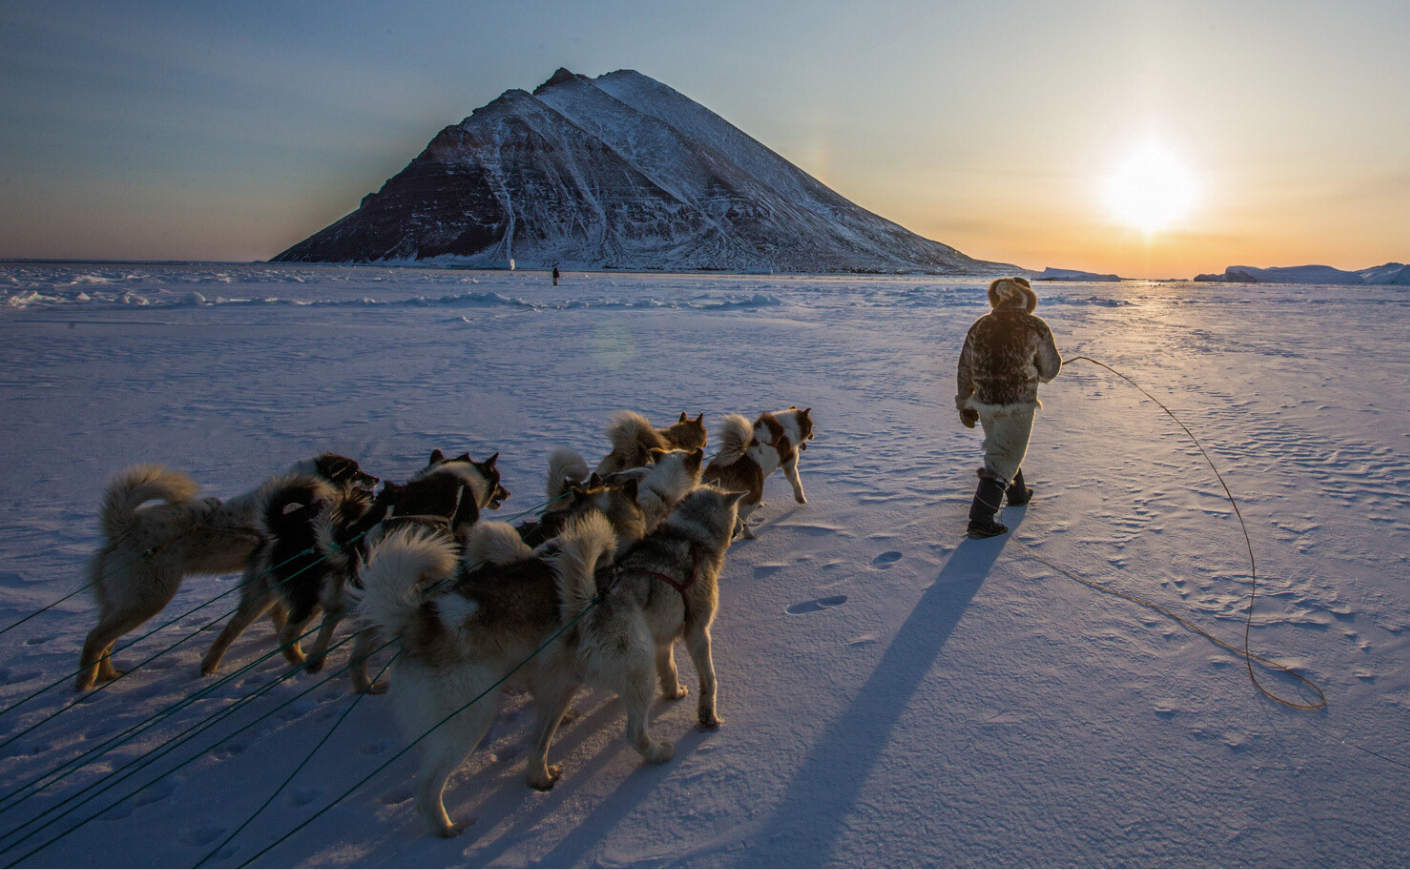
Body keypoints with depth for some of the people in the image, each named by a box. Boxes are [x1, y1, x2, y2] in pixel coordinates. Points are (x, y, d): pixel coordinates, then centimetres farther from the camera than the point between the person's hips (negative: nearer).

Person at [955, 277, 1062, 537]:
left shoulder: (979, 326, 5)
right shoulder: (1036, 327, -6)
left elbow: (964, 370, 9)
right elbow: (1051, 369, 0)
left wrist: (965, 404, 18)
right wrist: (1039, 372, 24)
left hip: (985, 404, 5)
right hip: (1017, 405, -5)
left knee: (1003, 449, 26)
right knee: (1003, 459, 1)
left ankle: (1017, 493, 48)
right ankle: (980, 519, -6)